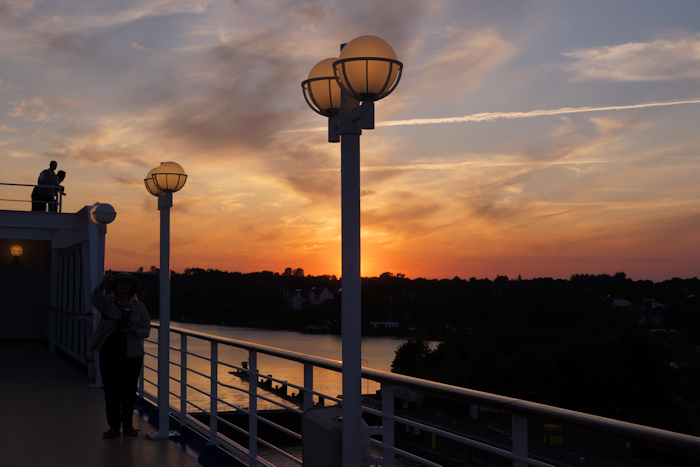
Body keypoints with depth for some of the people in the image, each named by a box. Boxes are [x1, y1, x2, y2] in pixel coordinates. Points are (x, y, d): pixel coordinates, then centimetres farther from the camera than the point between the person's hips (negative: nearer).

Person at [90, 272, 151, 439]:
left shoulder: (139, 306, 10)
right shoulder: (108, 303, 6)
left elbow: (146, 329, 8)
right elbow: (95, 298, -16)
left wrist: (134, 331, -12)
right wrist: (103, 284, -30)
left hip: (132, 354, 1)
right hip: (109, 354, -1)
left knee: (129, 390, 4)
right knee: (111, 390, 1)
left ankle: (128, 425, 16)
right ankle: (114, 426, 10)